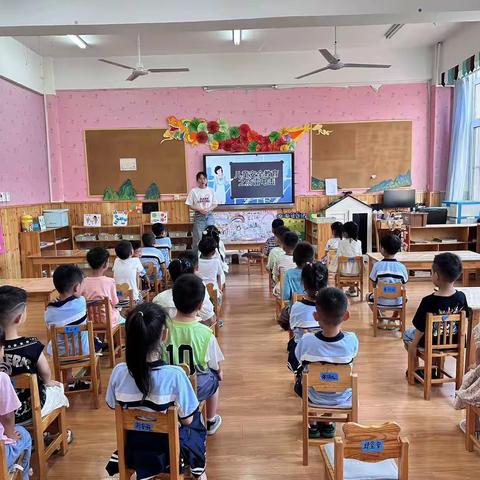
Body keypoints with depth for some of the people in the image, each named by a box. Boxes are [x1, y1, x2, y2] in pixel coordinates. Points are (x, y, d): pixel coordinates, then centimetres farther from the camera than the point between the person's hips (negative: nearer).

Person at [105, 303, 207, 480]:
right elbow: (186, 419, -16)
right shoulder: (175, 375, -29)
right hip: (169, 451, -3)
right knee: (196, 419, 27)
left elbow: (114, 408, -2)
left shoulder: (119, 372, -19)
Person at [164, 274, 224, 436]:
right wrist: (219, 372, 16)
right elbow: (215, 365, -7)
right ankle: (211, 422, 46)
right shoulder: (205, 333, -22)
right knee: (215, 378, 30)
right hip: (198, 388, -2)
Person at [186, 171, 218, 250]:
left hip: (209, 216, 2)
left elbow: (215, 204, 7)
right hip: (199, 216, -2)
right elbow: (190, 205, -1)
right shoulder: (193, 191, -2)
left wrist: (208, 209, -12)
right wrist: (200, 210, -15)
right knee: (197, 236, -2)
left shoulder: (211, 190, 4)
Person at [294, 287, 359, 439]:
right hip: (343, 399, 2)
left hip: (315, 398, -1)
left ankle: (312, 424, 33)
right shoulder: (352, 340, -25)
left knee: (300, 374, 29)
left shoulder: (306, 341, -29)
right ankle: (326, 423, 35)